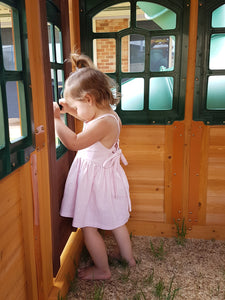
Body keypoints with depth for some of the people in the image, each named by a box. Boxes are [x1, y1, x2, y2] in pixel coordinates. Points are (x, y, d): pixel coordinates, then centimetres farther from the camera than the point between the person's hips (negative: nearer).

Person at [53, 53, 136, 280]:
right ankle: (128, 256, 43)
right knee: (115, 221, 24)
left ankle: (102, 269, 28)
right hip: (107, 176, 10)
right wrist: (69, 108, 11)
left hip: (95, 181, -10)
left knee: (88, 227, 9)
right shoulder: (108, 115, 0)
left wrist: (56, 119, -28)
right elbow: (89, 118, 22)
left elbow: (74, 143, -37)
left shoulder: (104, 123, -30)